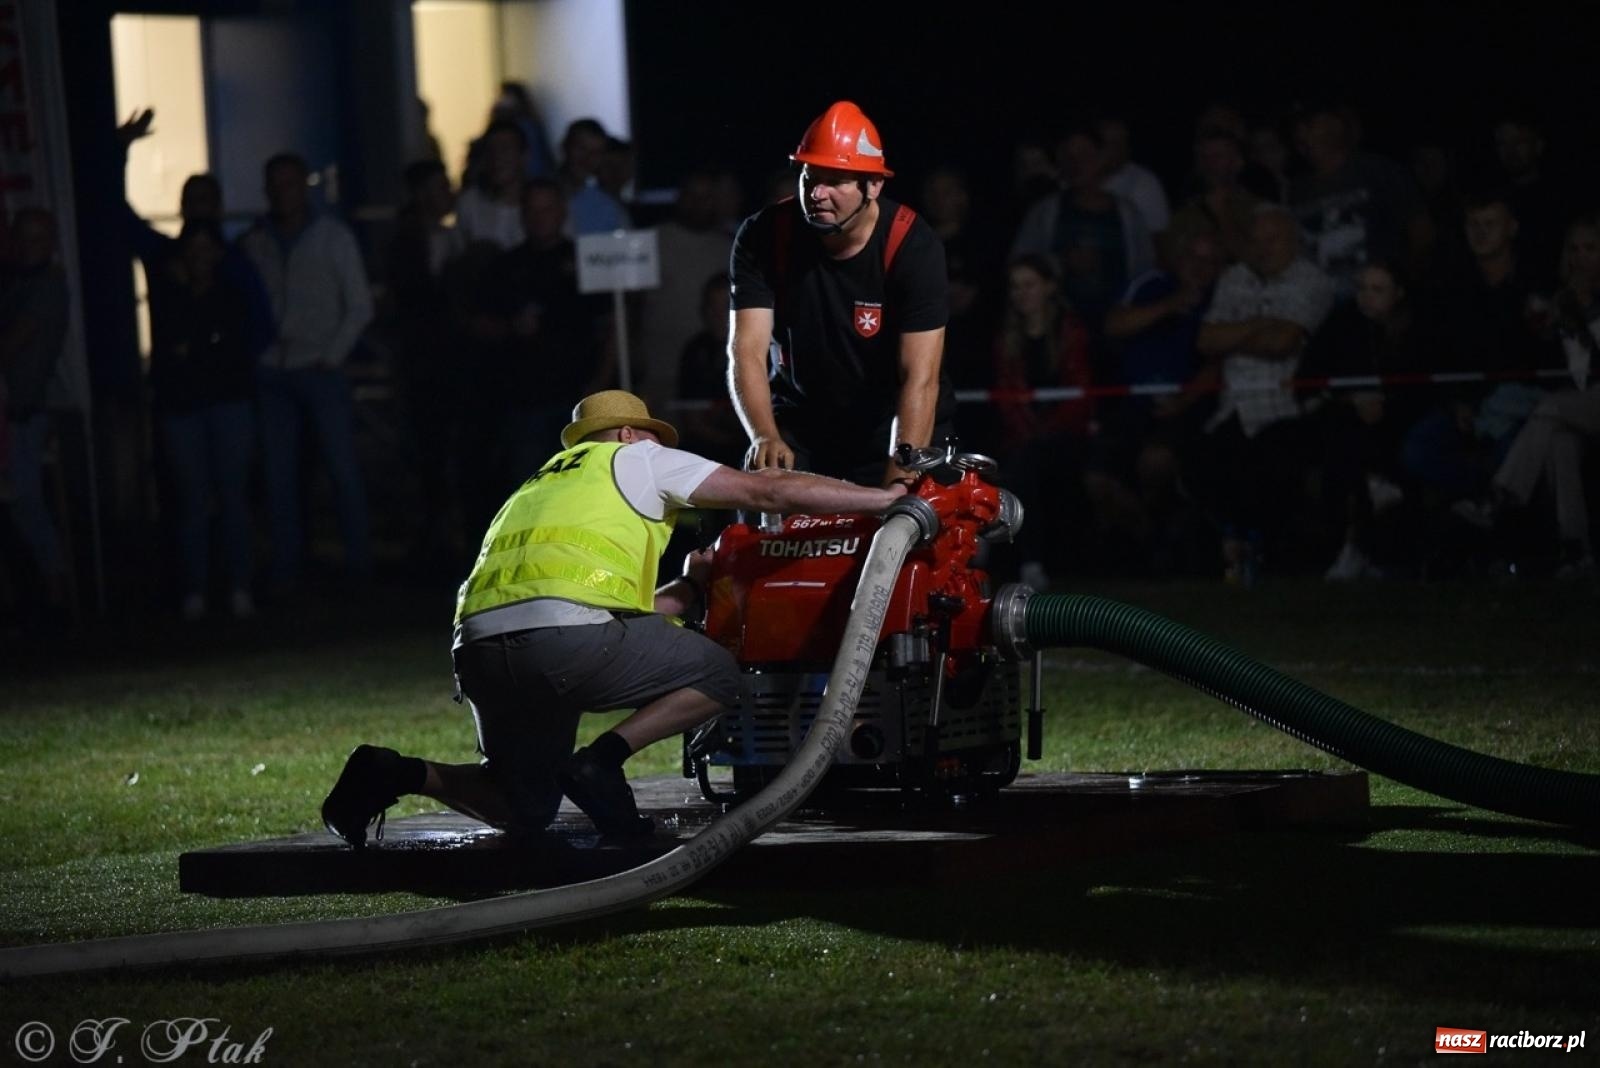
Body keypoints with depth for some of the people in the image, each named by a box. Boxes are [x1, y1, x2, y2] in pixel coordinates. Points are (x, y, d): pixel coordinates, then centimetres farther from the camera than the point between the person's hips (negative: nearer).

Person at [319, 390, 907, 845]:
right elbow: (766, 491, 14)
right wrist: (883, 497, 18)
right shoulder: (635, 459, 20)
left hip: (479, 648, 7)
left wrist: (689, 588, 42)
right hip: (564, 637, -7)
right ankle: (603, 759, -6)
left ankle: (401, 773, 1)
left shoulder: (535, 492, 38)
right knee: (716, 675, 12)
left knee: (526, 808, 22)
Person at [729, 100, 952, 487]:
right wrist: (766, 437, -37)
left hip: (893, 429, -1)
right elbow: (748, 352, -19)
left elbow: (919, 377, -26)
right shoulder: (763, 237, -13)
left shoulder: (912, 246, -20)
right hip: (801, 427, 2)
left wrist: (901, 476, -39)